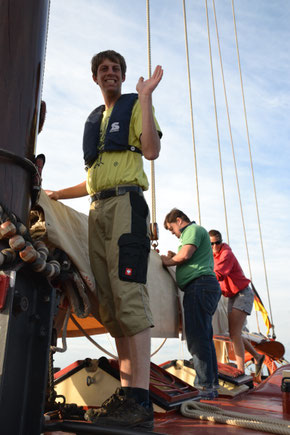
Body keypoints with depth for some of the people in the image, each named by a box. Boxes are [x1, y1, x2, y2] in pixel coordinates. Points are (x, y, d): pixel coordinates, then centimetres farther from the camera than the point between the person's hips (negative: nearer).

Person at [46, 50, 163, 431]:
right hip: (97, 209, 7)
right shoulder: (93, 120, 30)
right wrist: (58, 194, 31)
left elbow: (152, 150, -7)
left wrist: (145, 97, -5)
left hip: (126, 201, -6)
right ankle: (126, 392, 2)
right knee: (109, 301, -2)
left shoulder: (134, 106, 14)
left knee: (127, 291, -20)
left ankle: (140, 401, -20)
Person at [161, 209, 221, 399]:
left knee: (197, 337, -11)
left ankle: (205, 386, -8)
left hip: (199, 285, -11)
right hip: (204, 286, 11)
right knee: (205, 337, 11)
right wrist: (174, 258, 15)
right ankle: (212, 384, 16)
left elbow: (186, 254, -16)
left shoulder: (194, 229, 0)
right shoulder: (194, 231, 30)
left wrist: (169, 261, 1)